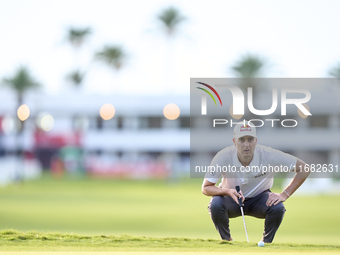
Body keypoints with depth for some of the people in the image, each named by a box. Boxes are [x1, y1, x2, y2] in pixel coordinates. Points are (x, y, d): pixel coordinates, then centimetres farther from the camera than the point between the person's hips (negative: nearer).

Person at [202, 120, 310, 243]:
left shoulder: (269, 155, -27)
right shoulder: (223, 157, -26)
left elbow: (304, 169, -20)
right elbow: (205, 188, -20)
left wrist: (284, 195, -25)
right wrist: (228, 191, -39)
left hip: (259, 198, 0)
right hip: (231, 198, 0)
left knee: (278, 208, -31)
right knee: (215, 205, -33)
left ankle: (266, 243, -2)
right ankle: (227, 241, -4)